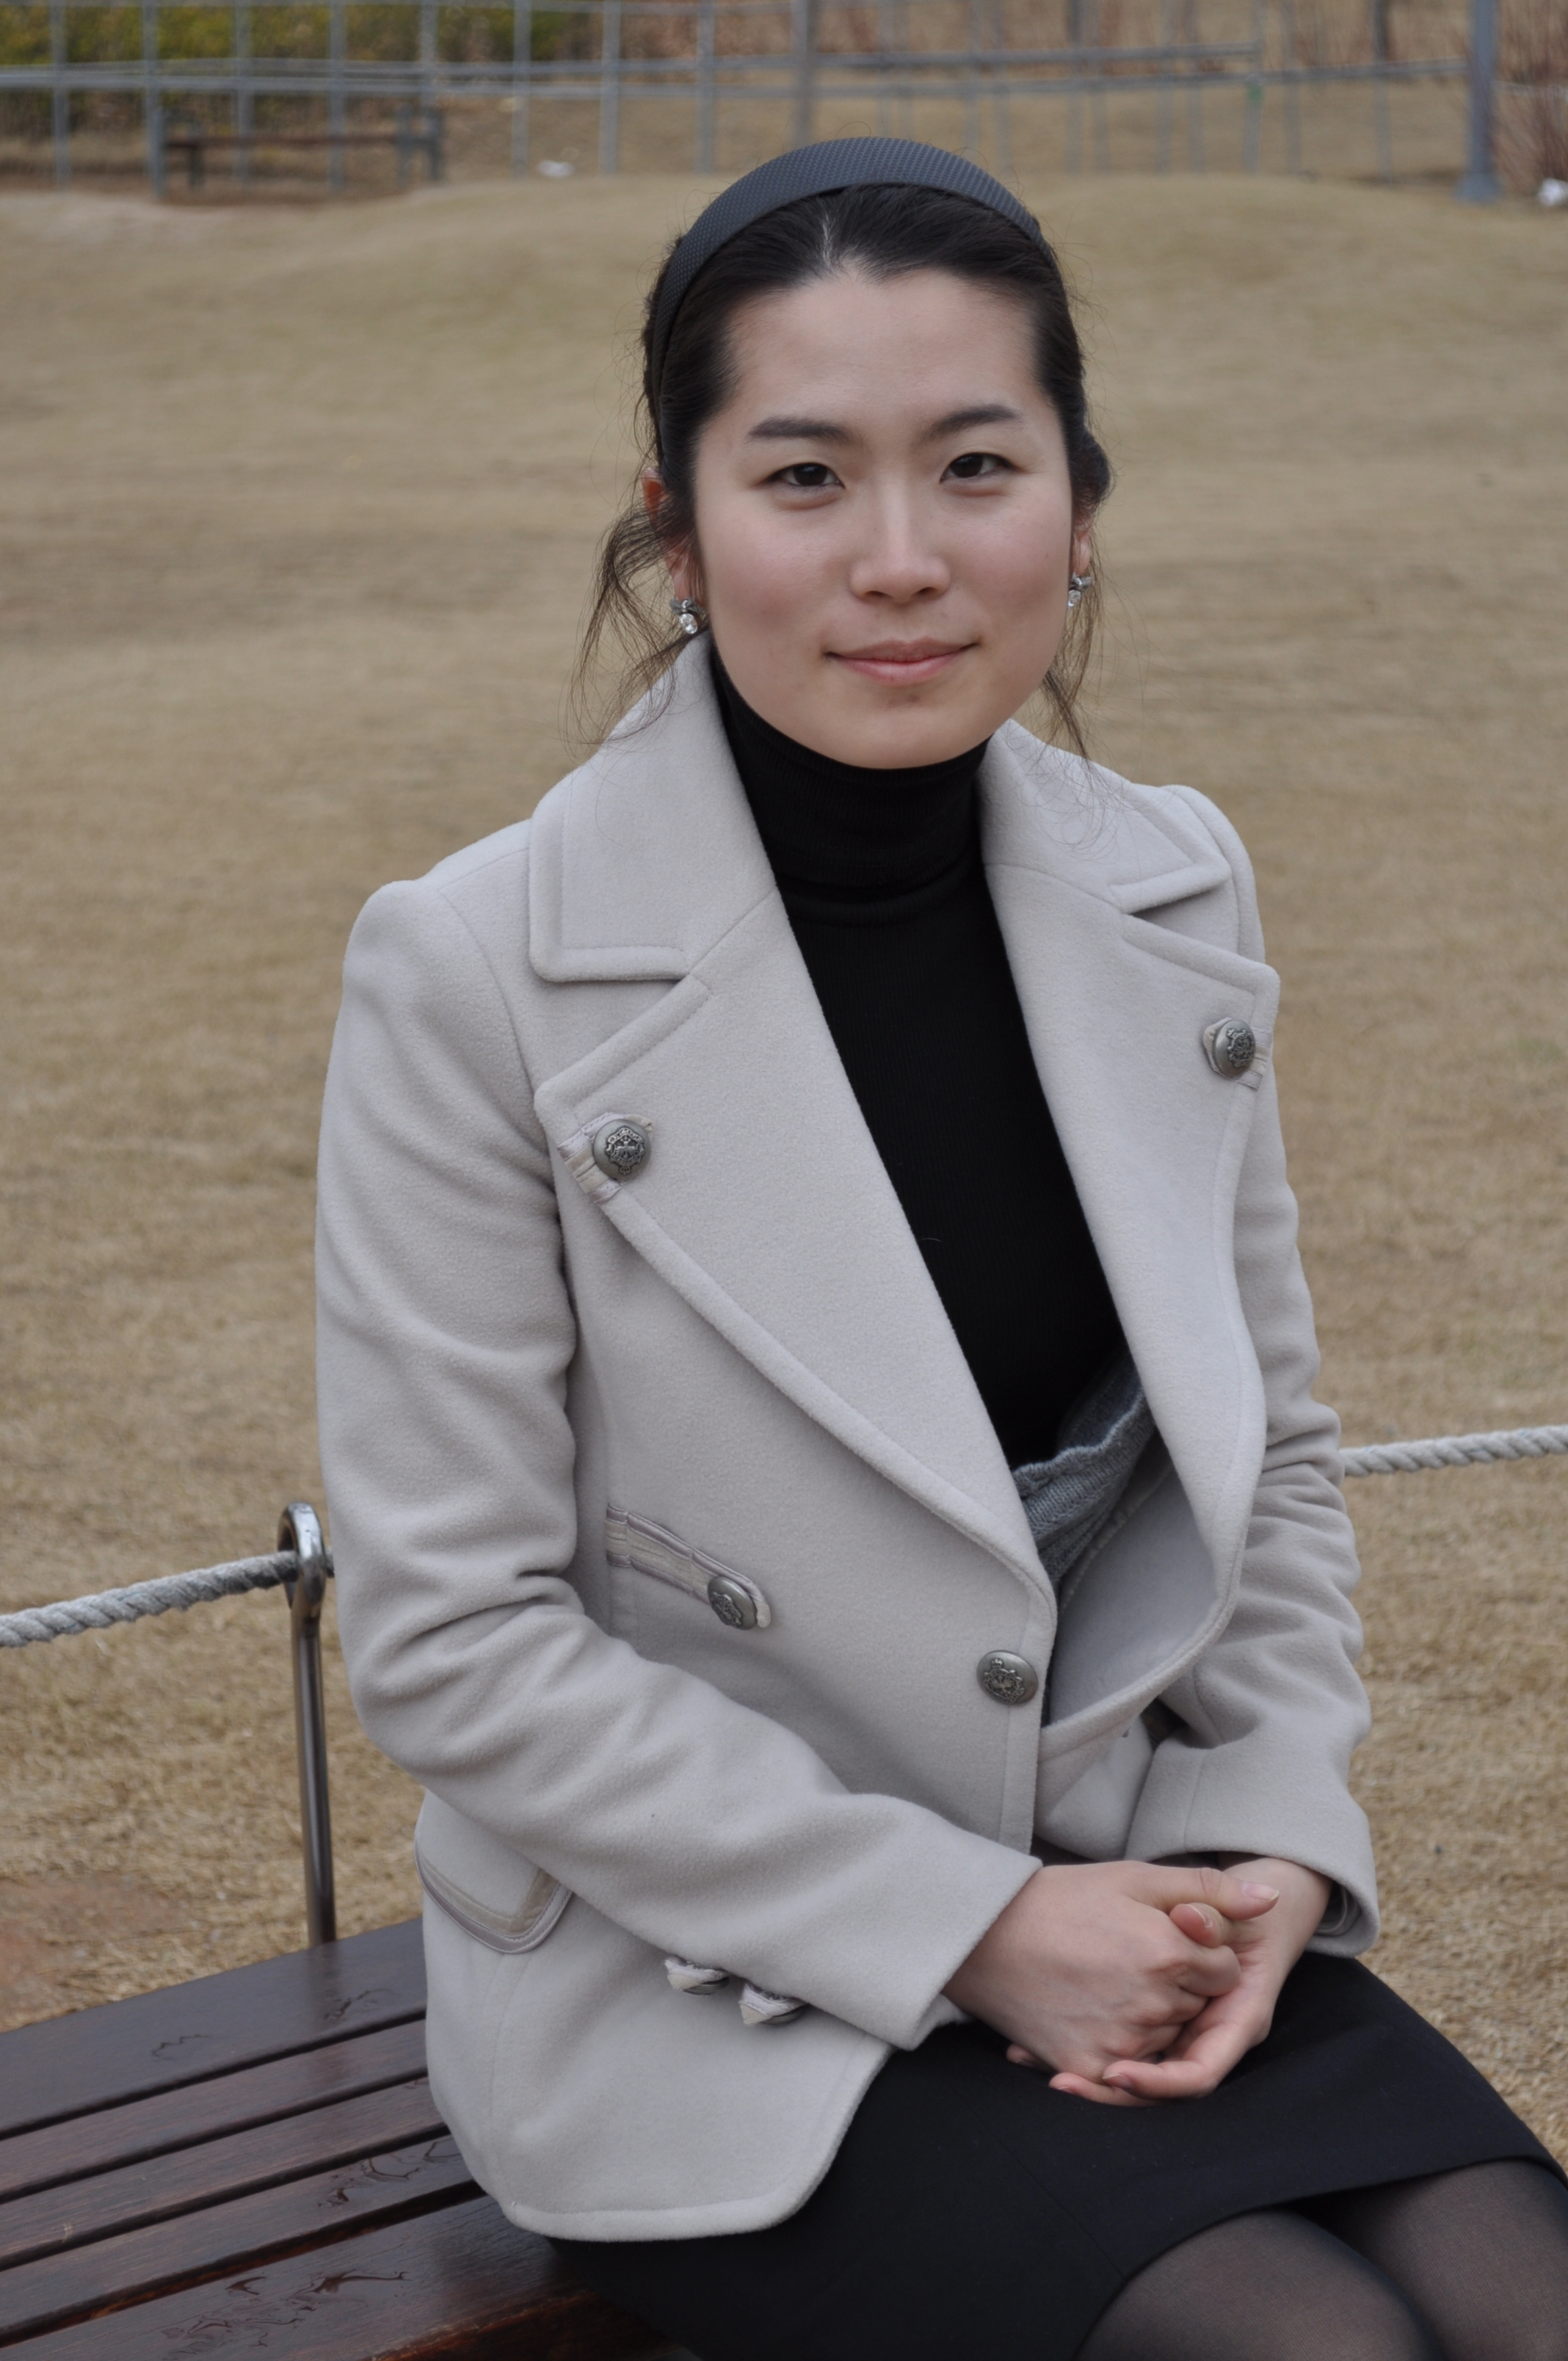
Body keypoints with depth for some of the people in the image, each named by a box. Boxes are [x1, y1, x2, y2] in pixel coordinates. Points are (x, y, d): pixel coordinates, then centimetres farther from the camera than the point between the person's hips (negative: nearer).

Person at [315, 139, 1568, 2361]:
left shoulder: (1172, 888, 1)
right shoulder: (478, 979, -16)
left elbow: (1272, 1461, 11)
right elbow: (453, 1644, -14)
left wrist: (1265, 1847, -6)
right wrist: (964, 1922, -16)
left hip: (1128, 1904, 5)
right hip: (702, 1999, -5)